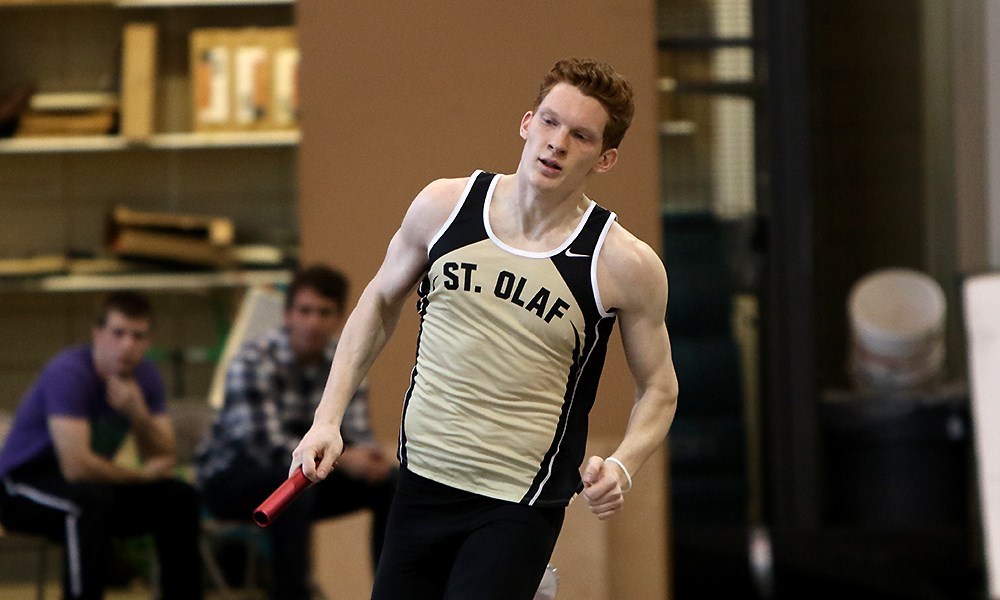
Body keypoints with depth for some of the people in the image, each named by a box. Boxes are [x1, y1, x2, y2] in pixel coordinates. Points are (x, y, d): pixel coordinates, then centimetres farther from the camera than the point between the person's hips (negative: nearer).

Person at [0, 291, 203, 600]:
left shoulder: (145, 375, -3)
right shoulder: (68, 372, -26)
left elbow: (164, 459, -7)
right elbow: (77, 466, -34)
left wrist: (138, 414, -27)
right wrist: (143, 475, -17)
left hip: (89, 483, 7)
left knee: (180, 498, -5)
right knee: (93, 500, -36)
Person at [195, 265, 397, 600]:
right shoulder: (254, 362, -23)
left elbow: (356, 433, -6)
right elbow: (266, 444, -33)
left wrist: (371, 455, -31)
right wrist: (339, 459, -44)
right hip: (229, 478, -6)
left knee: (392, 482, -9)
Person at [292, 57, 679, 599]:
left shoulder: (622, 264, -11)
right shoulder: (444, 205, -3)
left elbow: (659, 387, 2)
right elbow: (380, 301, 13)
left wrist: (621, 466, -16)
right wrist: (328, 418, 6)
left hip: (519, 508, -4)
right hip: (420, 487, 4)